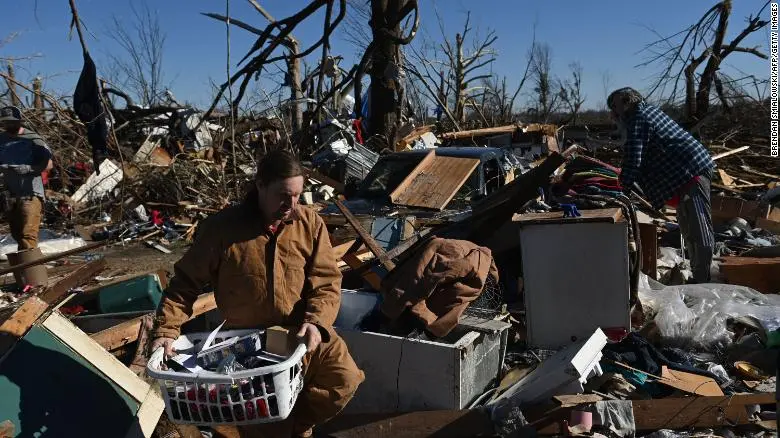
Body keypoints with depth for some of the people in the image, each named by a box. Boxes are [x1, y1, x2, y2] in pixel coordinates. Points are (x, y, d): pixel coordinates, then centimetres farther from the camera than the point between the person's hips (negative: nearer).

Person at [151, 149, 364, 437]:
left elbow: (327, 281, -7)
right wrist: (166, 330, -15)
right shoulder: (221, 228, -12)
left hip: (304, 332, 2)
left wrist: (316, 322, -23)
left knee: (344, 380, -18)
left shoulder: (310, 224, -5)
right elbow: (186, 282, -4)